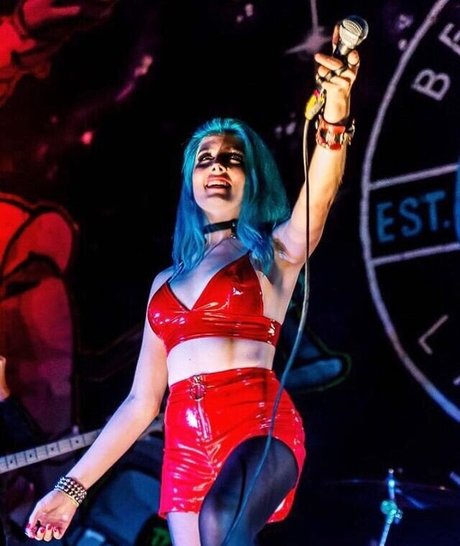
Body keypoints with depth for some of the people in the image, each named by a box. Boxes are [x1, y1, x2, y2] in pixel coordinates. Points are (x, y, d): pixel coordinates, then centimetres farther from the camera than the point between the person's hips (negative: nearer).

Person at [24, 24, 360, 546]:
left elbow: (321, 192, -15)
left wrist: (335, 114, -35)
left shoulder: (275, 253, 9)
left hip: (260, 426, -5)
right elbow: (142, 401, 20)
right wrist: (73, 486, 17)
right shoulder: (167, 282, 20)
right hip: (186, 447, 5)